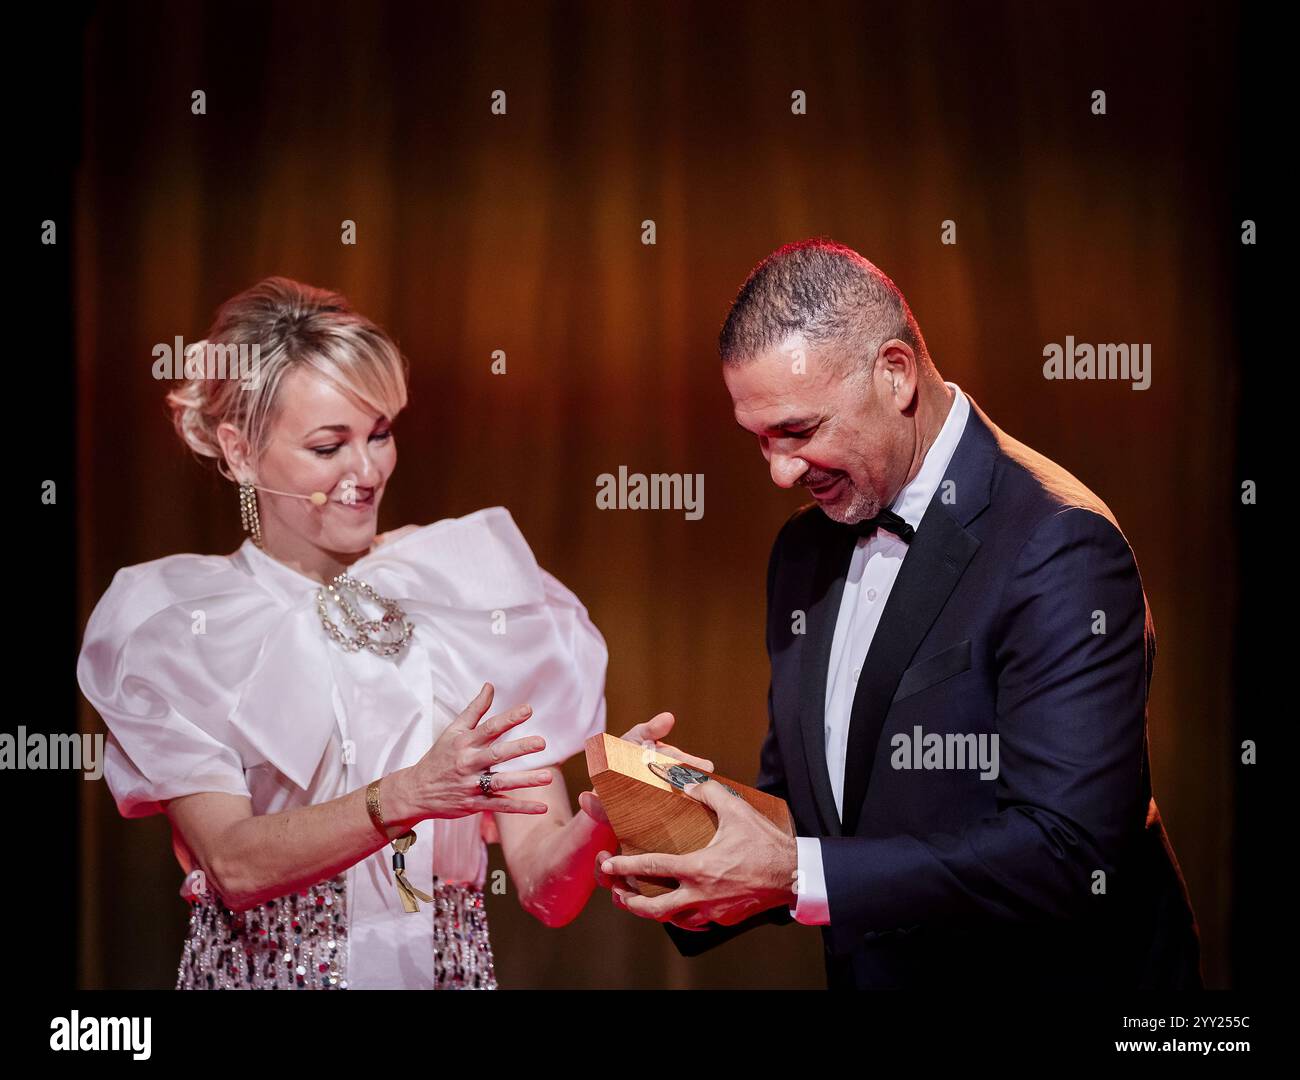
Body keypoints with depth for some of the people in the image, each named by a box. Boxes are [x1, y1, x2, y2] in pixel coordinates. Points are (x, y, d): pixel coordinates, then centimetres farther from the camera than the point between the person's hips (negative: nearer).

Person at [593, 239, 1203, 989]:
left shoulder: (1059, 548, -19)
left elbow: (1069, 849, -26)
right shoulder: (805, 551, 6)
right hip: (869, 969, 6)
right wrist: (694, 863, -8)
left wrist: (799, 874, -26)